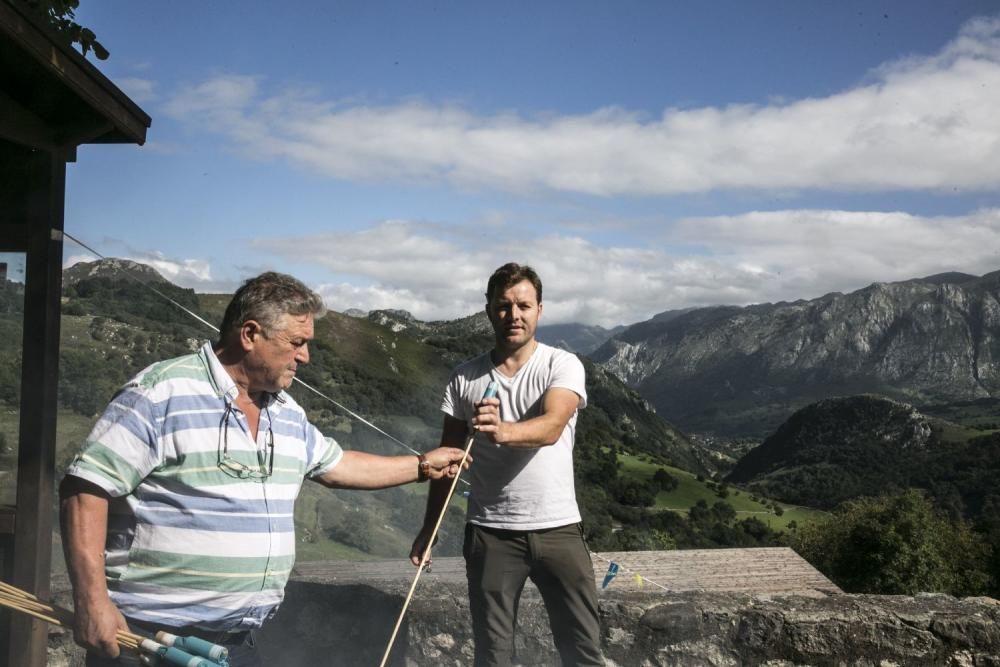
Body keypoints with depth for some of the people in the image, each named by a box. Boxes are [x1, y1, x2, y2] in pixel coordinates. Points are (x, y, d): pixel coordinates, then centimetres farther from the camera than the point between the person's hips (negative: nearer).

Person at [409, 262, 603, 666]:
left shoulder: (563, 366, -5)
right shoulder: (465, 378, 3)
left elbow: (551, 427, -23)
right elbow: (448, 456, 8)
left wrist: (503, 431, -44)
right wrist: (429, 527, 4)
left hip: (557, 527, -1)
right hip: (489, 531, 2)